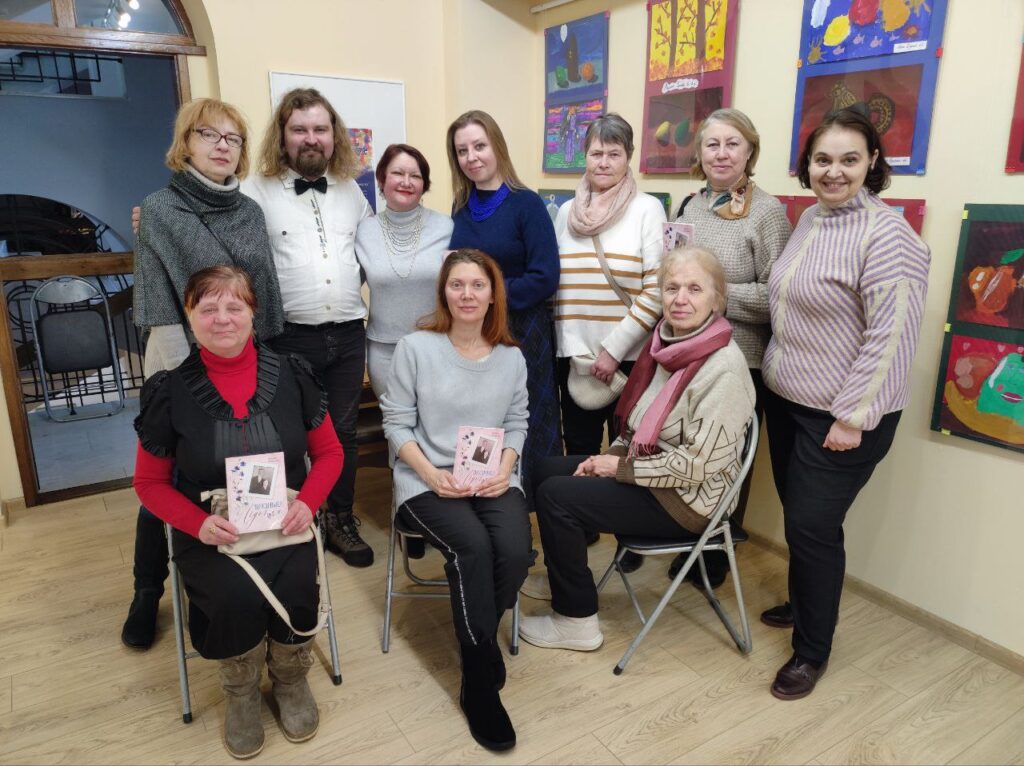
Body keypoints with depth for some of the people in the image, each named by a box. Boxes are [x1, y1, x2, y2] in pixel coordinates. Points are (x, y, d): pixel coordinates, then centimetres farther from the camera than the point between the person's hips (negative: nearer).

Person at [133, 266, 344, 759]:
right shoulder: (170, 392, -5)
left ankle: (290, 678, 10)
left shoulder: (291, 376, -3)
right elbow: (150, 483, 4)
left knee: (295, 589, -25)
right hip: (209, 532, 0)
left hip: (285, 523, 1)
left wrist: (307, 502, -12)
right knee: (237, 595, -28)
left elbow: (329, 452, 6)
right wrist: (198, 522, -15)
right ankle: (240, 692, 7)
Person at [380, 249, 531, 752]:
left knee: (515, 551, -24)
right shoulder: (415, 348, -5)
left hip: (492, 479, 3)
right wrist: (432, 474, -14)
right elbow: (396, 423, -3)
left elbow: (516, 424, 10)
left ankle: (475, 645, 5)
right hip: (427, 480, -3)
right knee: (473, 547, -29)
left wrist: (504, 470, -8)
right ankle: (480, 683, -11)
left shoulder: (512, 357, 7)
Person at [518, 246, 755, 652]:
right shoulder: (668, 341, 2)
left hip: (688, 498, -9)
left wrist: (620, 467, -17)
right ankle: (563, 579, 28)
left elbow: (696, 464, -25)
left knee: (555, 495, -15)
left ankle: (577, 621, 2)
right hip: (650, 472, 9)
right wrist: (609, 456, -2)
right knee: (548, 468, 10)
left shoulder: (723, 367, -23)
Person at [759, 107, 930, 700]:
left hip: (842, 415, -7)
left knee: (814, 526, 0)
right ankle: (803, 604, 41)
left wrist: (853, 417, -21)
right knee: (796, 516, 18)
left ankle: (813, 650, 19)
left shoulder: (886, 234, -18)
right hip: (786, 400, 8)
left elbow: (892, 337, -21)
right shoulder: (811, 219, 7)